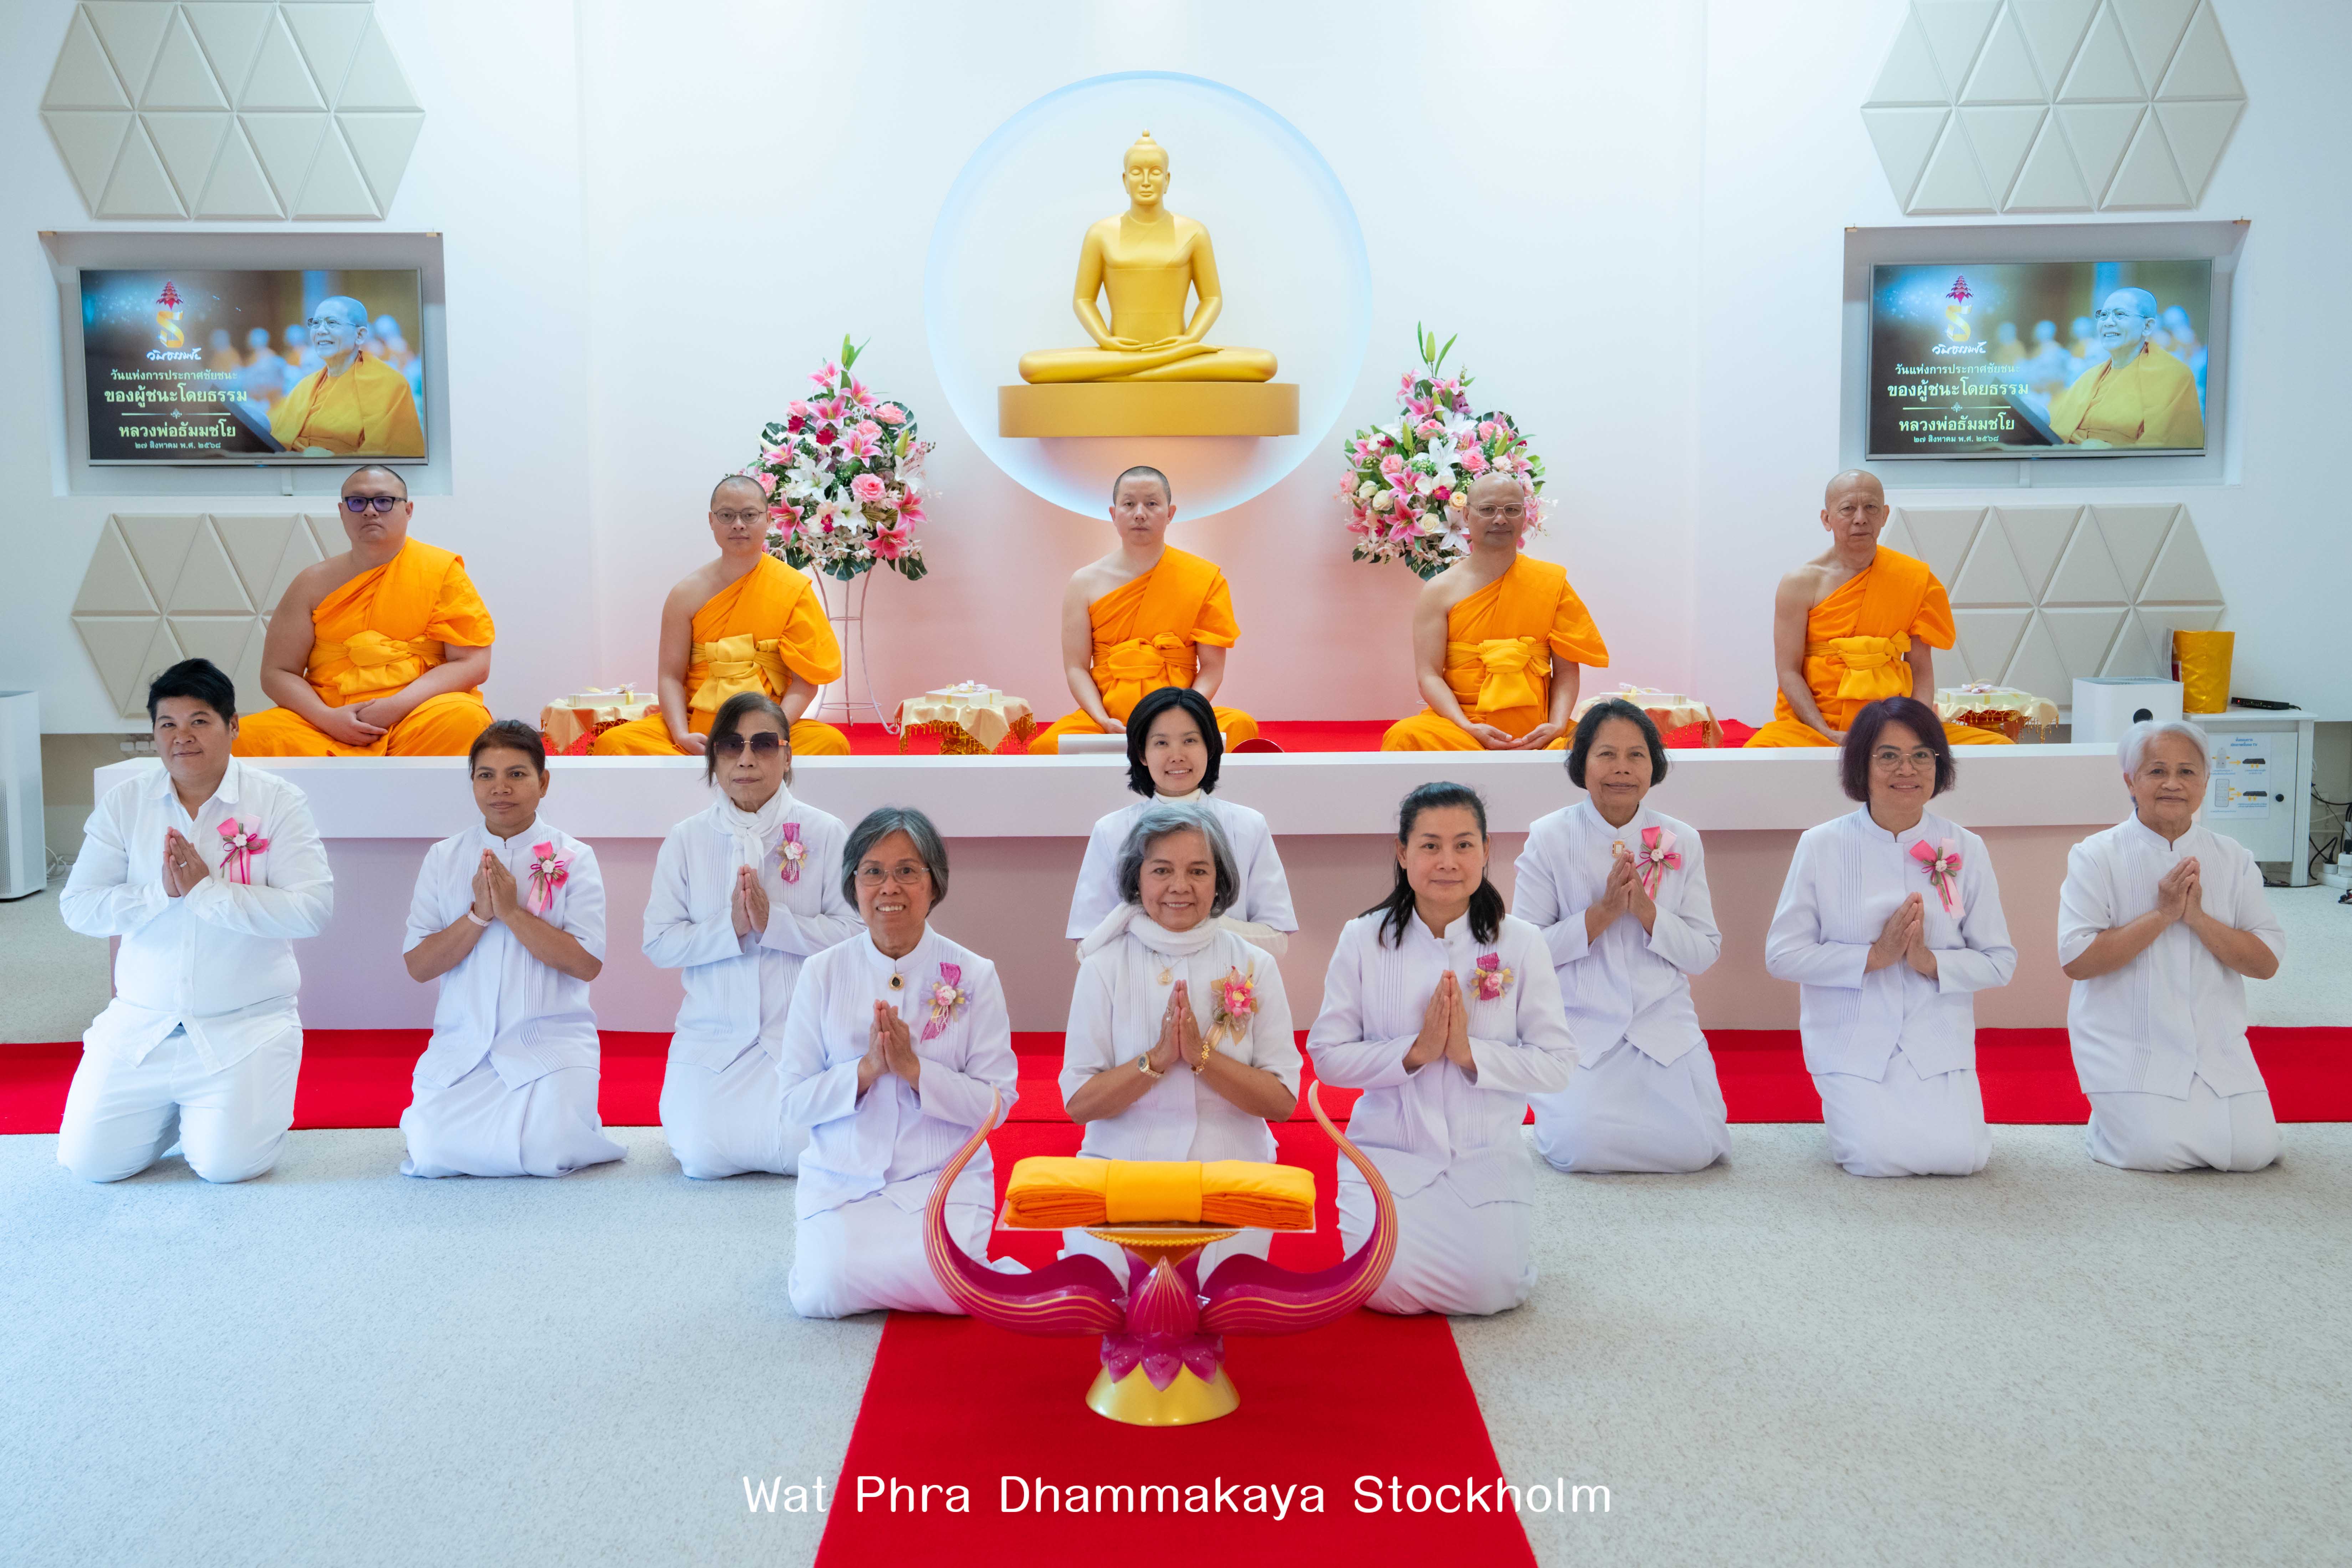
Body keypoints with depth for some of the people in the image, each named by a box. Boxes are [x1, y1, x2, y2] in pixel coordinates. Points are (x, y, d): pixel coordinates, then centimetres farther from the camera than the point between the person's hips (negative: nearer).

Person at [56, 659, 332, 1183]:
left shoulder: (277, 801, -5)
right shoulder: (124, 802, 4)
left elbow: (312, 909, -16)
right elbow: (78, 907, -1)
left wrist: (206, 890, -20)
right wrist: (161, 893, -17)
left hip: (246, 1026, -3)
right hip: (141, 1023, 3)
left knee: (227, 1164, -13)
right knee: (89, 1161, -3)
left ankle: (243, 1103, 22)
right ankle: (171, 1111, 28)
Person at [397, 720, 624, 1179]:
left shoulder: (573, 858, 0)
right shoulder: (443, 859, 8)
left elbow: (586, 963, -9)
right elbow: (418, 967, 1)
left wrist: (512, 912, -16)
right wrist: (478, 916, -13)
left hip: (551, 1038, -2)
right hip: (462, 1042, 2)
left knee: (545, 1154, -23)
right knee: (433, 1153, -19)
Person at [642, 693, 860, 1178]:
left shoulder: (825, 833, -2)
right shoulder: (686, 839, 3)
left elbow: (852, 933, -7)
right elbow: (659, 942, -2)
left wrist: (773, 921, -20)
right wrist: (732, 927, -18)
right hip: (713, 1033, 1)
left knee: (799, 1155, -17)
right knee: (705, 1159, -12)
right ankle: (691, 1103, 24)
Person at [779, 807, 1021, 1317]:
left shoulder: (973, 977, -2)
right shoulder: (823, 974, 2)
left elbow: (998, 1102, -4)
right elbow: (795, 1101, 1)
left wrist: (914, 1069, -17)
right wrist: (867, 1068, -15)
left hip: (942, 1180, -1)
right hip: (842, 1181, 1)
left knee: (950, 1290, -27)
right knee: (824, 1292, -23)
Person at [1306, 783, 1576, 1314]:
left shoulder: (1520, 943, -4)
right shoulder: (1364, 940, -4)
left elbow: (1558, 1066, -5)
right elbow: (1327, 1055, -6)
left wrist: (1469, 1052, -19)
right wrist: (1415, 1052, -18)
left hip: (1486, 1156, 1)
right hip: (1389, 1150, 0)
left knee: (1489, 1292, -18)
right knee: (1388, 1286, -21)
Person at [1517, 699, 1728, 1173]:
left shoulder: (1681, 841, 3)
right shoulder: (1549, 838, -4)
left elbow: (1705, 954, 3)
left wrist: (1645, 911, -14)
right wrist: (1602, 913, -17)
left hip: (1664, 1022, 3)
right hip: (1580, 1024, -2)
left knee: (1695, 1148, -14)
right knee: (1580, 1147, -22)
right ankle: (1566, 1097, 13)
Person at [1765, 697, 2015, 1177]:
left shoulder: (1965, 849, 2)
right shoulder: (1822, 846, -3)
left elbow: (2000, 962, 3)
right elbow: (1782, 955, -7)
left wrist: (1930, 962, -15)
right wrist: (1875, 956, -16)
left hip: (1938, 1040, 2)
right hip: (1853, 1041, -2)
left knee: (1957, 1155, -17)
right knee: (1881, 1156, -20)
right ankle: (1851, 1108, 14)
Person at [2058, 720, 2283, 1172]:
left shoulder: (2233, 859, 6)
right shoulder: (2096, 857, -6)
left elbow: (2266, 963, 0)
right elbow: (2076, 961, -15)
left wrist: (2197, 917, -14)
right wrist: (2162, 914, -17)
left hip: (2216, 1044, 4)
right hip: (2130, 1046, -4)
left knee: (2253, 1149, -10)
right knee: (2156, 1150, -18)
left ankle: (2184, 1105, 20)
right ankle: (2115, 1113, 15)